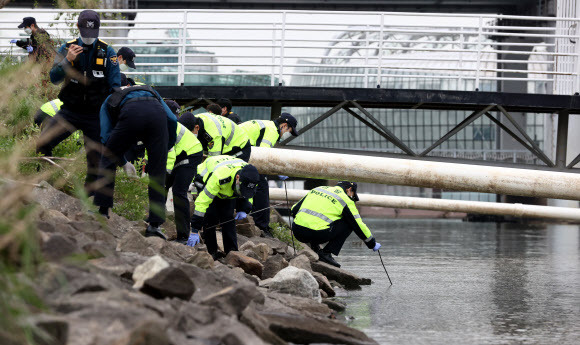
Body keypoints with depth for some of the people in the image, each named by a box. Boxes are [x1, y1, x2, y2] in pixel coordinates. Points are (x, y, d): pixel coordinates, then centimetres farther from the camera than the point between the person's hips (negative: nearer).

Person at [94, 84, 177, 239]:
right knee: (157, 174, 10)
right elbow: (172, 120, 26)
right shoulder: (152, 92, 42)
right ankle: (154, 224, 7)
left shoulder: (109, 101, 37)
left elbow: (106, 136, 25)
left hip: (132, 116, -2)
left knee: (108, 162, 19)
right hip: (157, 115, 2)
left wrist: (124, 162, 34)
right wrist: (170, 144, 41)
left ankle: (103, 212, 17)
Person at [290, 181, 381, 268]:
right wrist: (372, 244, 23)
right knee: (348, 224, 12)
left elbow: (294, 210, 25)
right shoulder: (346, 200, 8)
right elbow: (358, 225, 10)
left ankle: (314, 249, 17)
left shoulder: (318, 189, 24)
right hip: (317, 234, -6)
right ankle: (326, 253, 2)